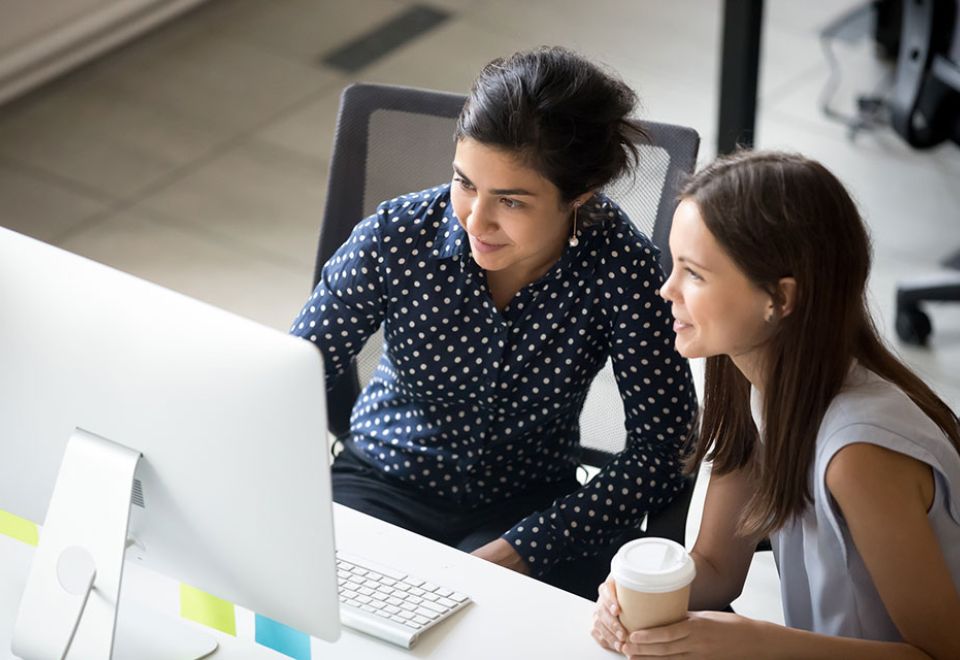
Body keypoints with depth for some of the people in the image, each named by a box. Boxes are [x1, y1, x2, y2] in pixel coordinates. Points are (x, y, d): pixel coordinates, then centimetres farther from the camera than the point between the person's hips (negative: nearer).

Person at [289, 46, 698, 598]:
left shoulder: (619, 266, -20)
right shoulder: (394, 238, -18)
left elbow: (663, 448, -16)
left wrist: (521, 551, -25)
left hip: (528, 506, -1)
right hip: (384, 485, 2)